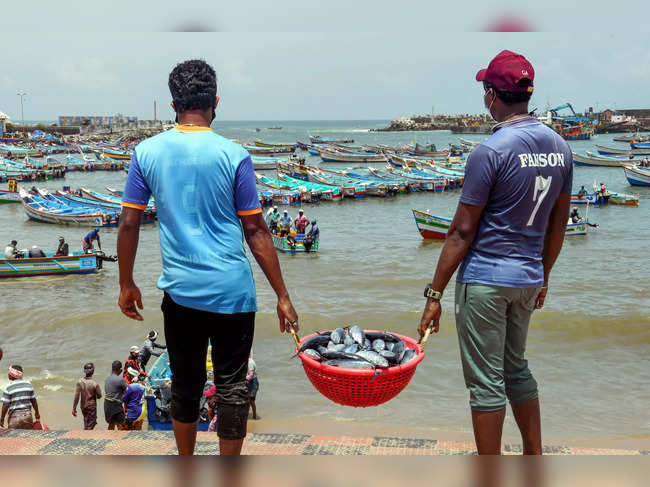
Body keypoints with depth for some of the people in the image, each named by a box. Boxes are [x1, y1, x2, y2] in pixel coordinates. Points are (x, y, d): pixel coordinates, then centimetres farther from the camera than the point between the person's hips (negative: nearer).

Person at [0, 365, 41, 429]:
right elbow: (33, 400, 7)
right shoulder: (28, 384, 2)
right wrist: (37, 412, 20)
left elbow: (5, 405, -10)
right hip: (27, 415, 4)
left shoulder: (9, 388, -10)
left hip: (15, 417, -4)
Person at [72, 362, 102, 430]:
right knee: (89, 427, 3)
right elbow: (99, 396, -8)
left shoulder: (79, 382, -12)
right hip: (92, 407, -4)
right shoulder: (95, 384, -20)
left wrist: (74, 408, -3)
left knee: (86, 425, 24)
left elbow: (76, 396, -10)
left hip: (83, 407, 4)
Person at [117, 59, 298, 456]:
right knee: (232, 387, 8)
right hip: (232, 290, -3)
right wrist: (282, 296, -2)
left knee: (185, 384, 18)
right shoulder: (234, 155, -9)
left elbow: (129, 224, 1)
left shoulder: (147, 152, -1)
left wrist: (127, 285, 13)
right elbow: (256, 231, -8)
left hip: (180, 290, 3)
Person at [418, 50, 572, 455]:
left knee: (486, 383, 3)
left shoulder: (490, 151, -16)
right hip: (529, 280, 7)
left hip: (485, 280, -7)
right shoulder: (560, 147, 5)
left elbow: (463, 231, -15)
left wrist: (435, 293, -9)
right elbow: (558, 224, 12)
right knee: (516, 369, 22)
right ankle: (535, 458, 31)